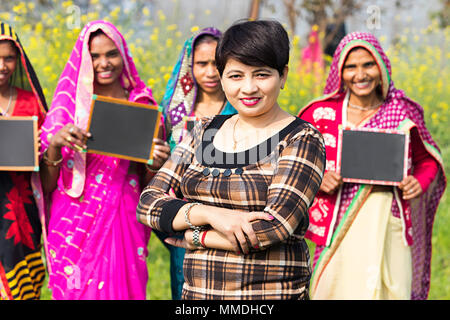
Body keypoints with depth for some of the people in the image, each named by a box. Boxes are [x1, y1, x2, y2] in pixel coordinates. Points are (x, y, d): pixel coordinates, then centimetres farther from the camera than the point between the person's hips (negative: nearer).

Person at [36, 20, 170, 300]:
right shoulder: (68, 106, 2)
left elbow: (145, 184, 12)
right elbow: (47, 185, 1)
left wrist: (156, 166, -9)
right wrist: (55, 145, -16)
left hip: (123, 222, 1)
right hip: (74, 223, -1)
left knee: (121, 289, 0)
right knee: (75, 291, 3)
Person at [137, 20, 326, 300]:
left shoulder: (301, 140, -8)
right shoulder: (204, 133, 6)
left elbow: (275, 226, -19)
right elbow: (149, 204, 0)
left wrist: (195, 238, -9)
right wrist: (209, 214, -17)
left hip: (272, 292, -4)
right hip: (196, 291, 4)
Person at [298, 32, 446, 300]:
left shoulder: (404, 112, 4)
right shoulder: (323, 113, 1)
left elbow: (426, 159, 17)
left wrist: (420, 181, -3)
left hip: (391, 224, 1)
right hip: (340, 226, -1)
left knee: (394, 291, 1)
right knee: (340, 289, 0)